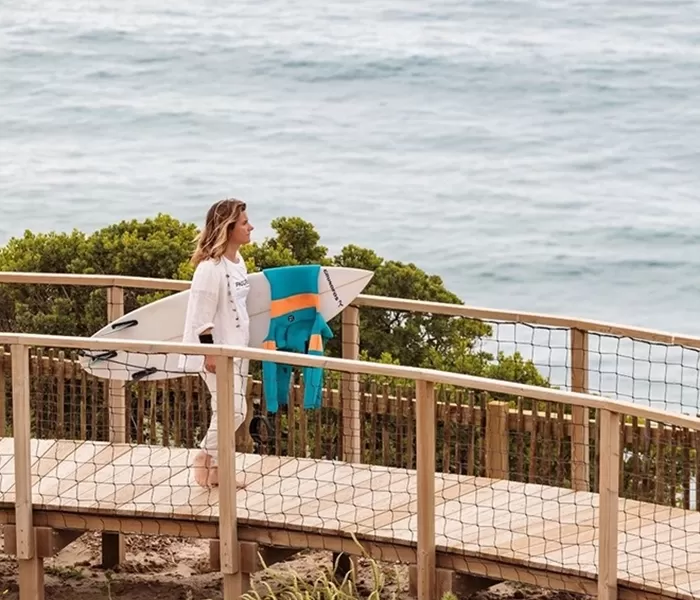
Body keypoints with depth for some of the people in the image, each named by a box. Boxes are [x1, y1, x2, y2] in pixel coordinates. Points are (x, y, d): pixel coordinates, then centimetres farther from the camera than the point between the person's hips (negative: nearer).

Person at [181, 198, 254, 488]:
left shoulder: (238, 261, 7)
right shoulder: (211, 267, -20)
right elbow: (202, 314, -19)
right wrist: (210, 352, -19)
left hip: (236, 347, 9)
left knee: (227, 412, 13)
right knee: (233, 410, -11)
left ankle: (217, 468, 22)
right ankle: (205, 457, 8)